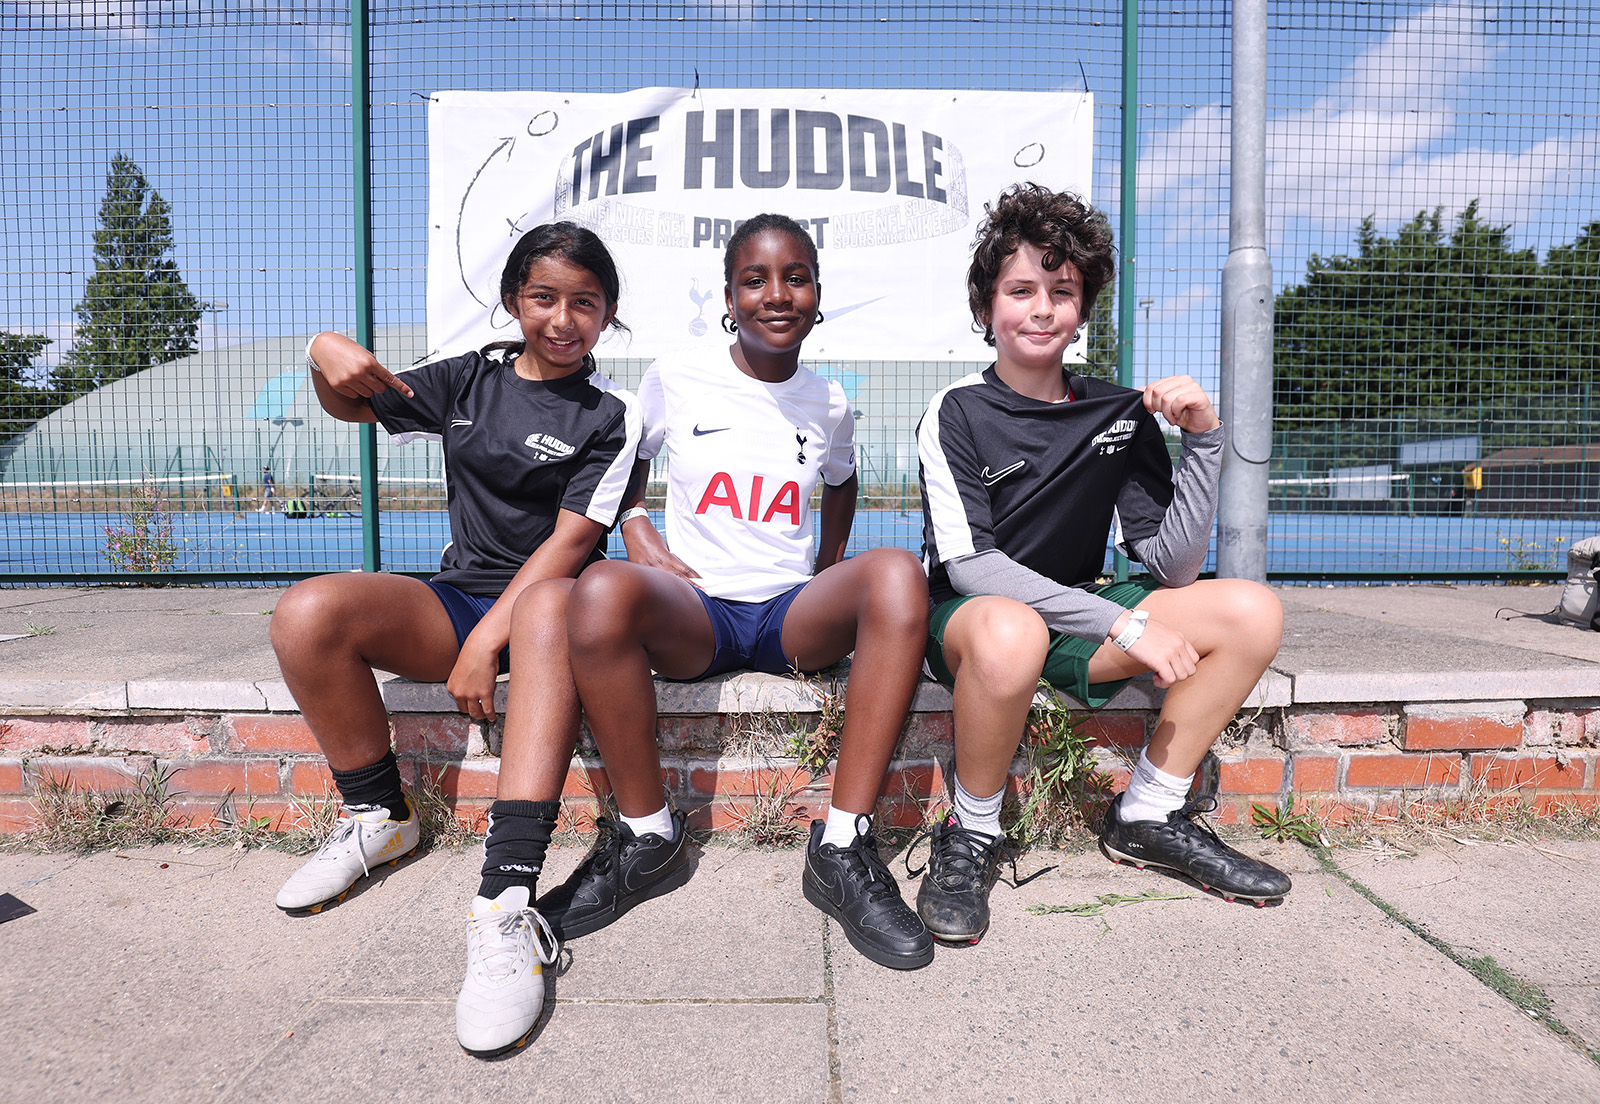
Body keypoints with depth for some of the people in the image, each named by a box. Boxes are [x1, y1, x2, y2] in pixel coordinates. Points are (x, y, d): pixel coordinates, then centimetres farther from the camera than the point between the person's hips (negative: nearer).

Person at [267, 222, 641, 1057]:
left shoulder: (610, 415, -1)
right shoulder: (472, 378, 12)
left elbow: (570, 542, -11)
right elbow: (352, 406, 22)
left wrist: (488, 638, -21)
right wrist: (326, 359, -3)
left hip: (542, 595, -4)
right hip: (458, 596, 4)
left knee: (550, 608, -41)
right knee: (308, 613, -21)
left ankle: (507, 904, -46)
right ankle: (380, 819, 0)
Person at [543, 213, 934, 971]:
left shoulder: (829, 404, 11)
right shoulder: (676, 378, 5)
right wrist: (639, 532, -2)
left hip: (795, 615, 2)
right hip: (694, 612, -1)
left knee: (898, 573, -31)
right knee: (600, 590, -36)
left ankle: (843, 849, -26)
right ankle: (647, 837, -15)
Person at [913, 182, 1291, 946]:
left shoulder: (1121, 415, 0)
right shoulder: (957, 413, -11)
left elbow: (1173, 568, -3)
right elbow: (969, 566, -21)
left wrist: (1202, 439, -15)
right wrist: (1121, 624, -25)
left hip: (1077, 614, 5)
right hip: (969, 618, -5)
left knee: (1252, 612, -9)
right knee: (1010, 632, -40)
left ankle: (1148, 816, 4)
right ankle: (971, 837, -12)